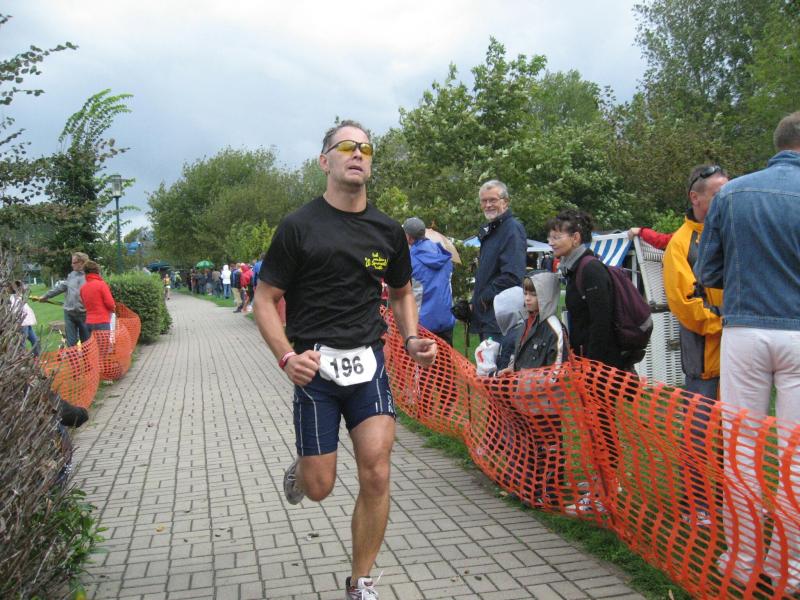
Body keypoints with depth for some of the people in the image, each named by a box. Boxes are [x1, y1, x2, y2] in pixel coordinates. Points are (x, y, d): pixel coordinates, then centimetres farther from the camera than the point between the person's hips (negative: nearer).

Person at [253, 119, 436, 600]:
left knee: (377, 475, -6)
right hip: (315, 366, -2)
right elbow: (266, 299, -2)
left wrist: (412, 339, 1)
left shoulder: (387, 231, 7)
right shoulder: (299, 226, -4)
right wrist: (286, 357, -18)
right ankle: (300, 468, 43)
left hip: (368, 362, 3)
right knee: (319, 487, 4)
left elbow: (403, 292, 20)